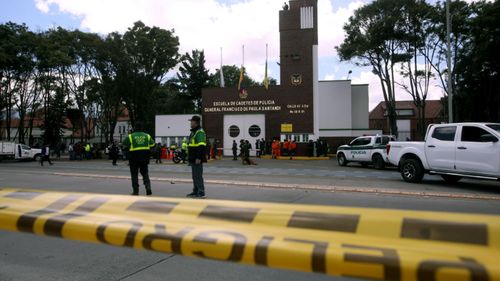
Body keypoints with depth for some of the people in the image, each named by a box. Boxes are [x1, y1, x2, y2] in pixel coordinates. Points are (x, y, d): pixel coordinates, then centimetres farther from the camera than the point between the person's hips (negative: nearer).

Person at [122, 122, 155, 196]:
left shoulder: (130, 136, -6)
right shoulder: (147, 136, 4)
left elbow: (124, 145, -2)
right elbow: (152, 145, 6)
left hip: (134, 158, -2)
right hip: (144, 158, 3)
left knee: (134, 175, 8)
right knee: (145, 174, 14)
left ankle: (135, 191, 10)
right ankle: (148, 188, -3)